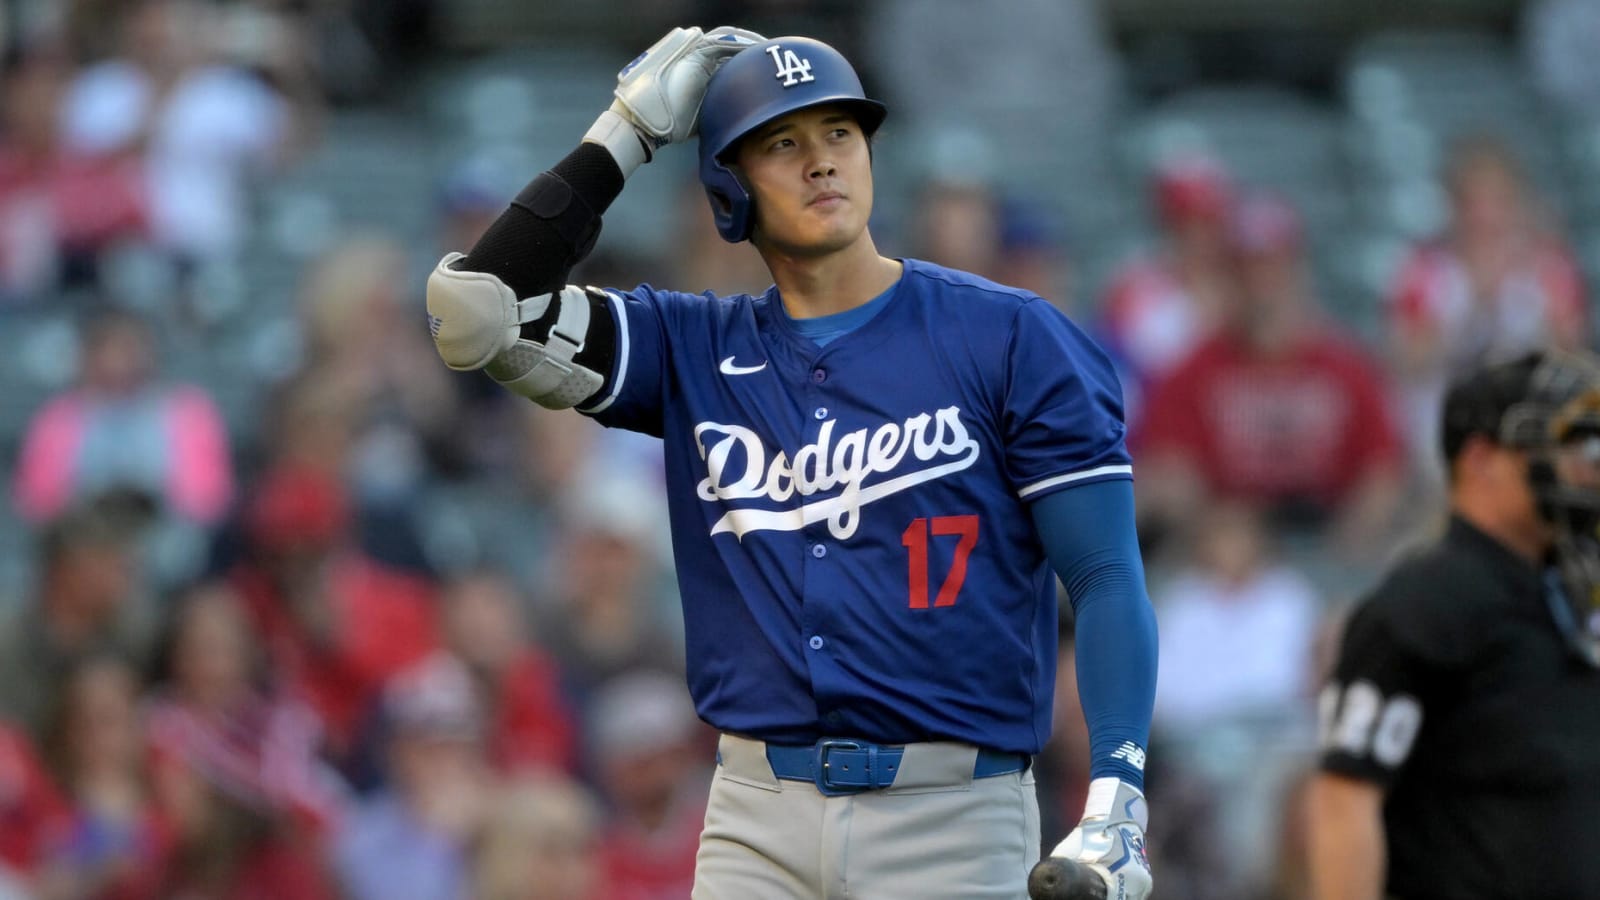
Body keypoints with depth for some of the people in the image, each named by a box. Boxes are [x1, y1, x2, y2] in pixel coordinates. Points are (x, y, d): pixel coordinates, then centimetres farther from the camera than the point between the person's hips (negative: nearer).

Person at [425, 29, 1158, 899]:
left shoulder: (1011, 337, 0)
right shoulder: (695, 350, 11)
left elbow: (1107, 577, -3)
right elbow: (474, 310, 1)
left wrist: (1113, 809, -15)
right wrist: (622, 136, 3)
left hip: (951, 826, -3)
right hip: (756, 826, 3)